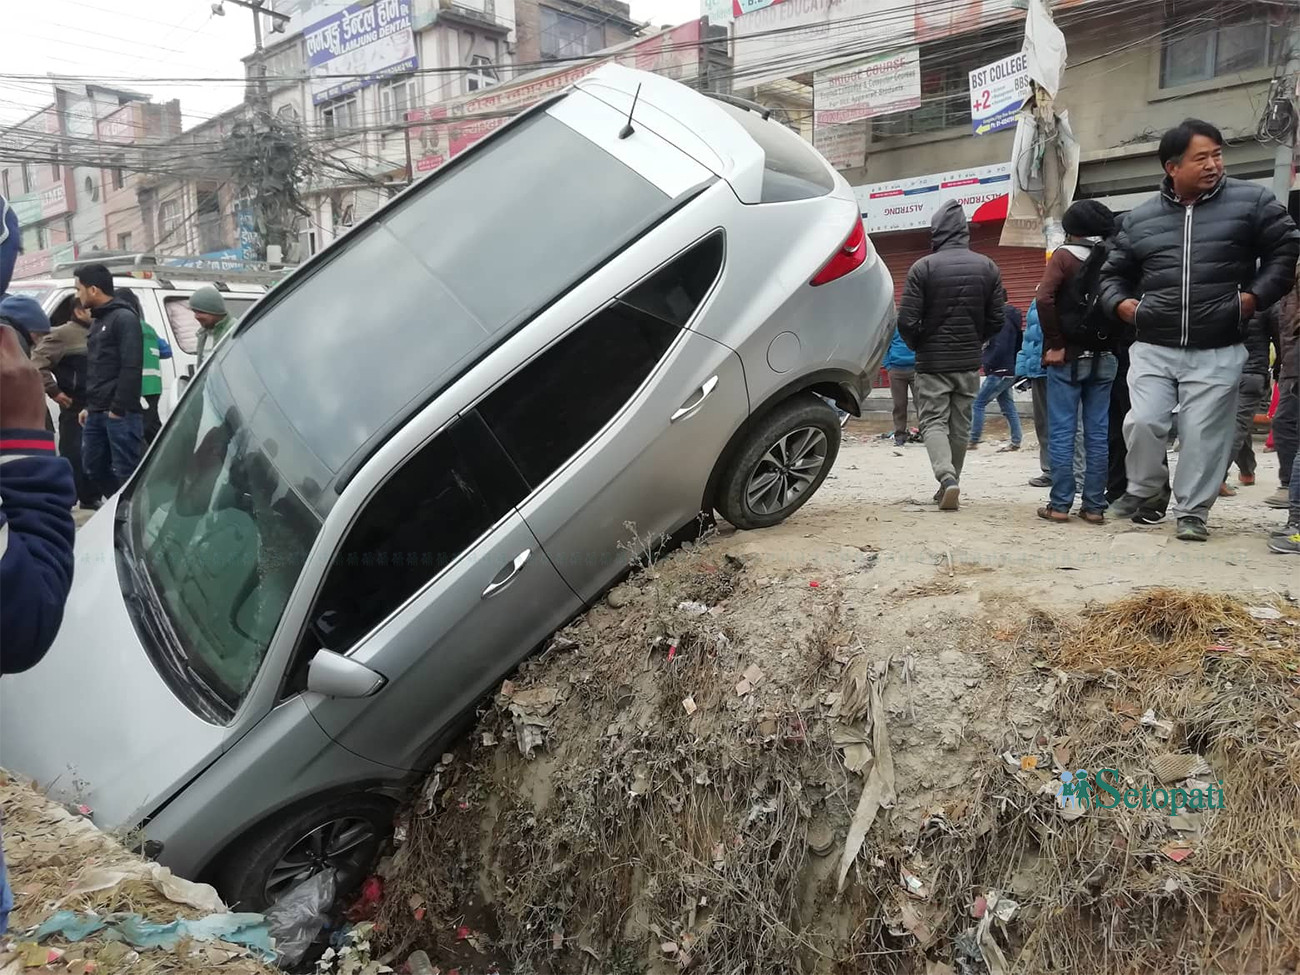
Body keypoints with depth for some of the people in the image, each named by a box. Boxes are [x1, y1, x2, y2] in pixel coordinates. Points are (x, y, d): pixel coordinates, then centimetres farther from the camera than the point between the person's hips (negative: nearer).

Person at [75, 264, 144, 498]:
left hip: (119, 413, -10)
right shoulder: (98, 320, 20)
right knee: (93, 468, 13)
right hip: (97, 413, 10)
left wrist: (118, 408, -19)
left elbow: (131, 368, -18)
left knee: (126, 471, -7)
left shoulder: (124, 318, -9)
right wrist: (89, 406, 19)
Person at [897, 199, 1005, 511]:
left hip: (932, 361, -4)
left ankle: (947, 477, -18)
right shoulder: (987, 267, 2)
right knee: (961, 425, 13)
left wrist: (918, 346, 6)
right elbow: (996, 319, 3)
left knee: (933, 422, 2)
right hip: (970, 361, 4)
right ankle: (950, 483, 22)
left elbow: (907, 321, -13)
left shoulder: (923, 267, -11)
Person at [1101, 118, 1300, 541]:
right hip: (1152, 348, 1)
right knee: (1143, 421, -8)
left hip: (1217, 352, -1)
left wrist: (1256, 296, -5)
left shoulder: (1250, 201, 2)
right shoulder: (1140, 218, 8)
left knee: (1204, 435, 0)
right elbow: (1114, 272, 19)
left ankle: (1192, 511, 17)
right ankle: (1142, 487, 21)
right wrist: (1121, 303, 0)